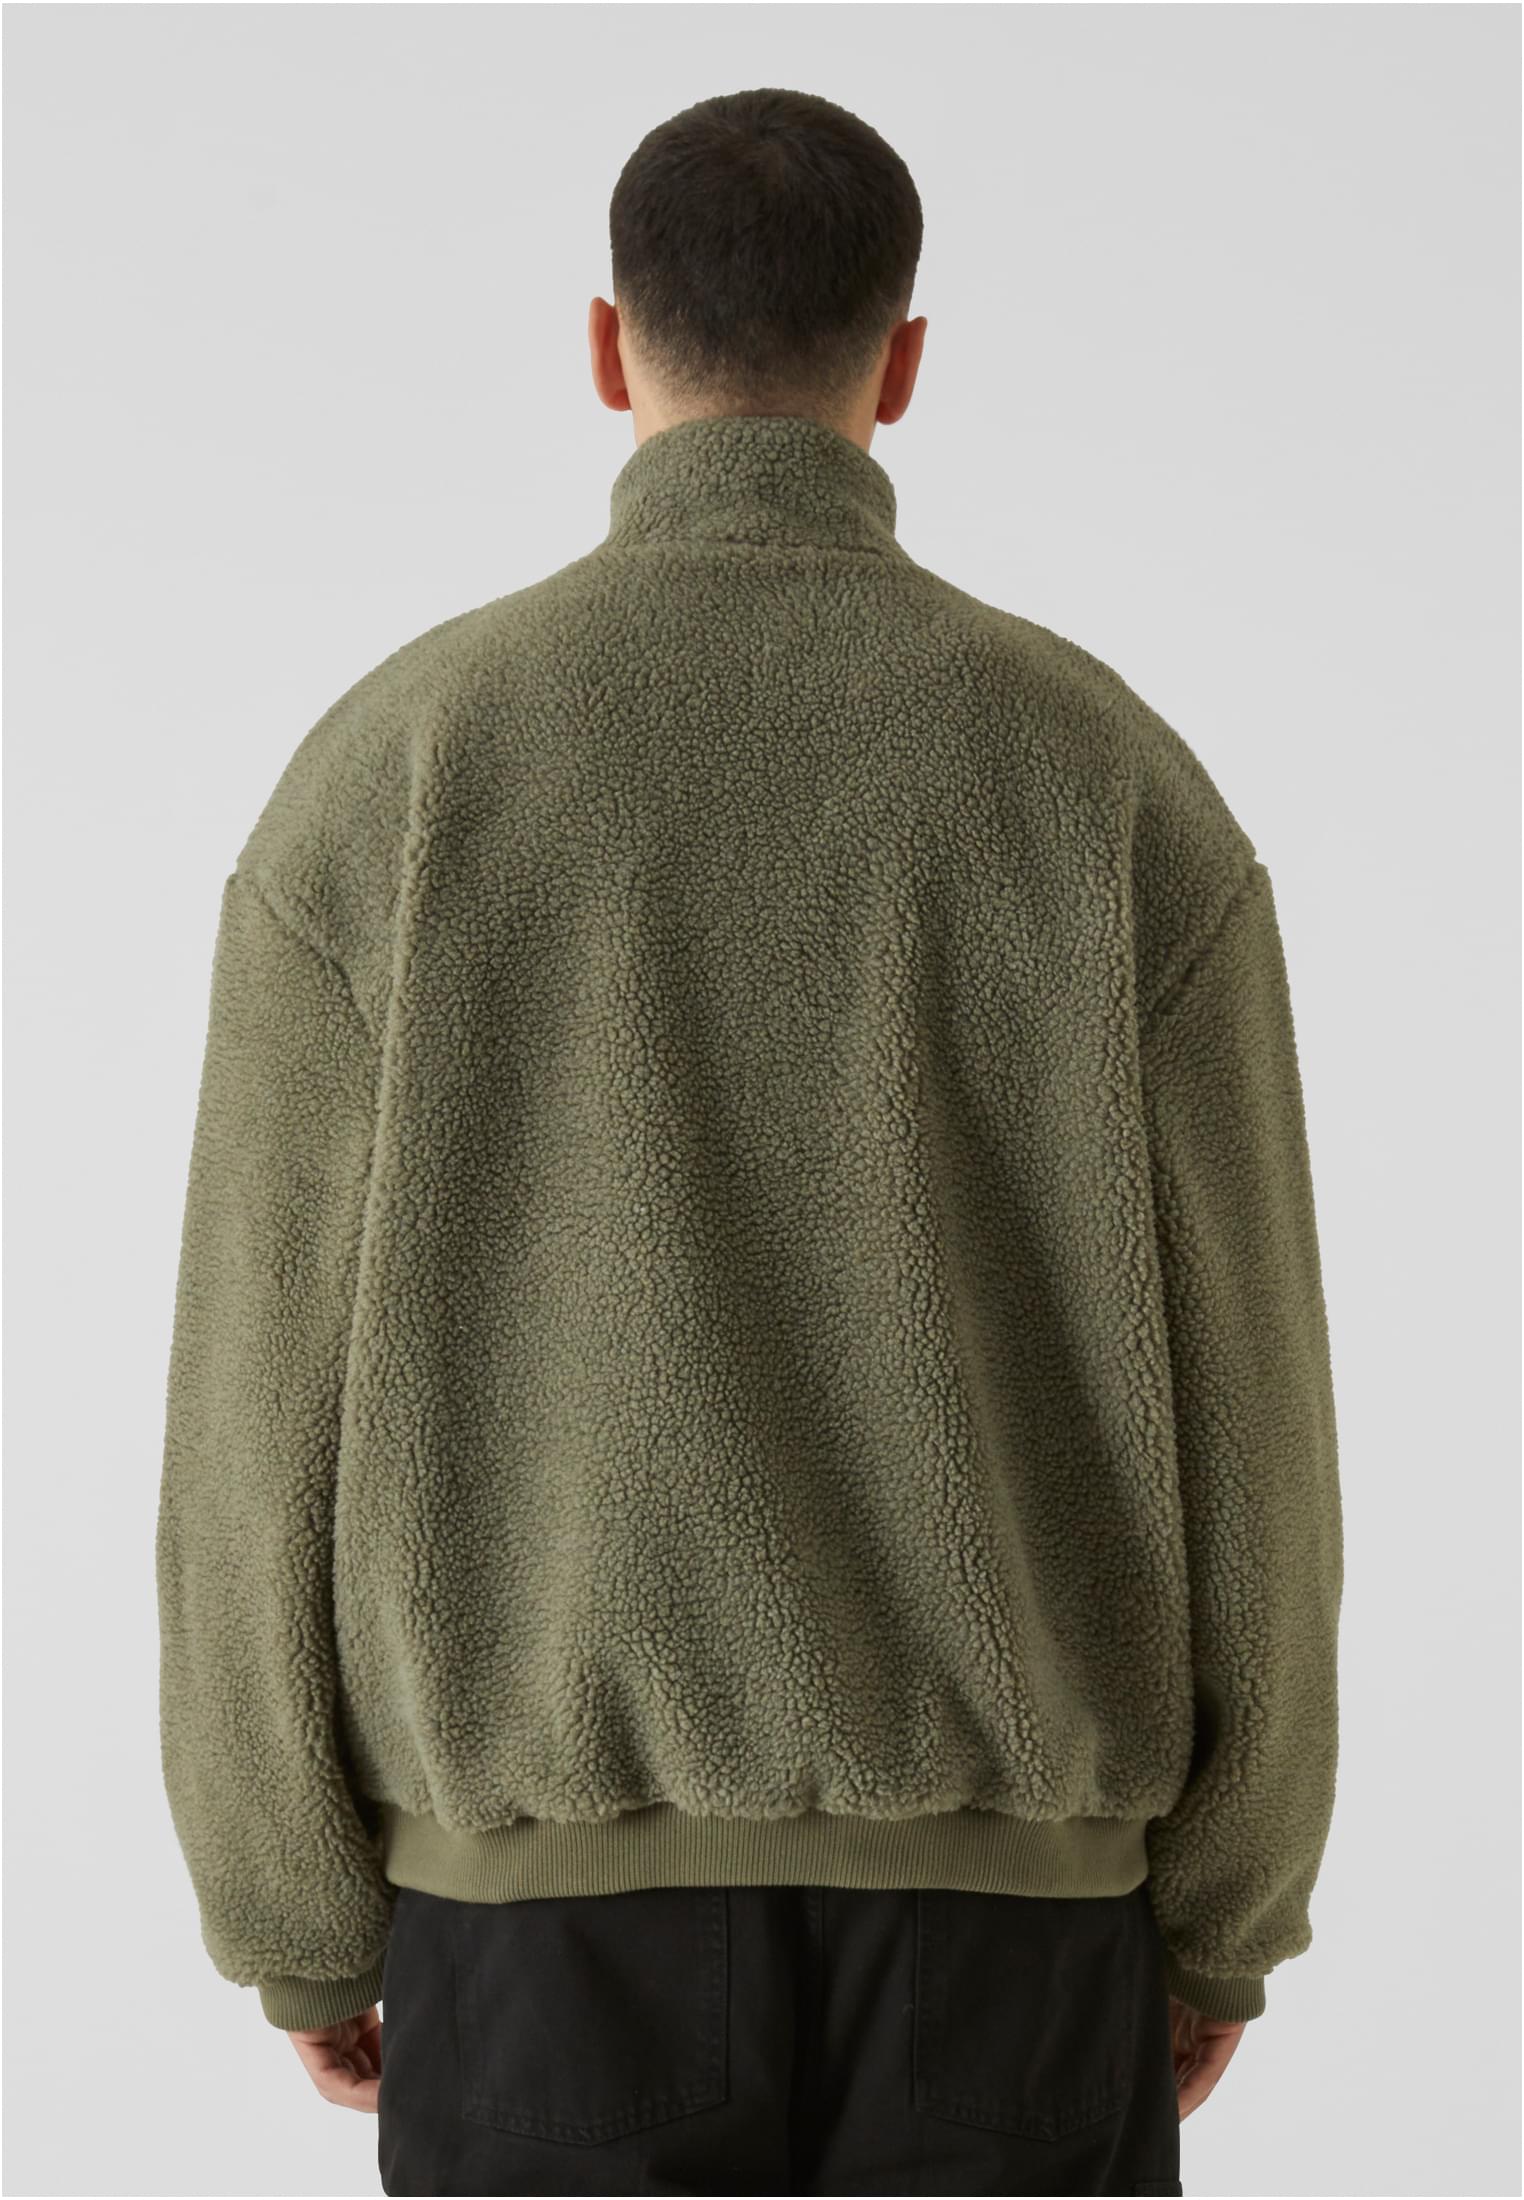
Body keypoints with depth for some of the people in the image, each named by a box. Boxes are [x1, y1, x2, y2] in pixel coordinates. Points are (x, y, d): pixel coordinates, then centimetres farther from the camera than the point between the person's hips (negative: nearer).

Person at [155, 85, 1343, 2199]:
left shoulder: (391, 768, -6)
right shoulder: (1116, 778, -4)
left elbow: (271, 1394, -5)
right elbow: (1234, 1393, -3)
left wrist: (295, 1919, 7)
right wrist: (1231, 1908, 10)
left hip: (560, 1857, 0)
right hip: (995, 1865, 1)